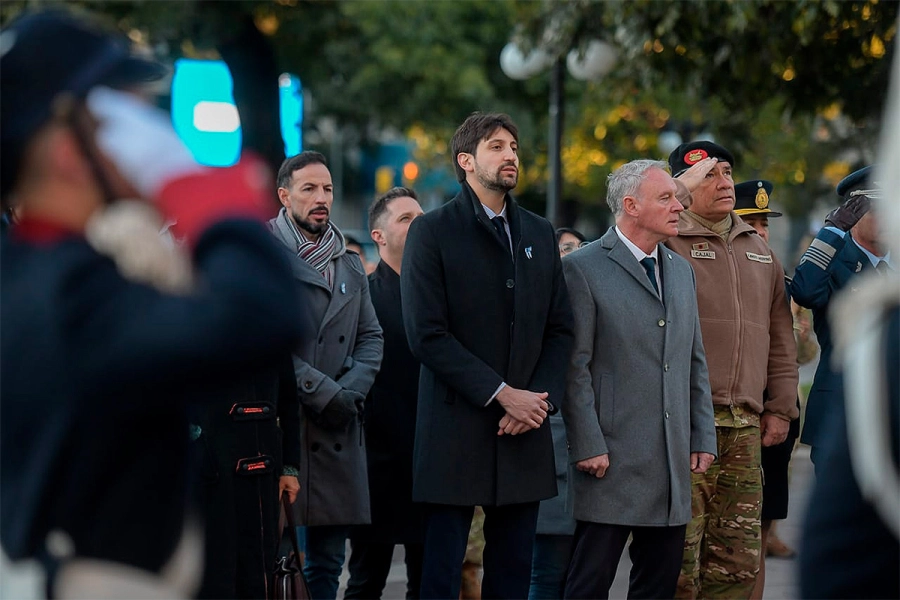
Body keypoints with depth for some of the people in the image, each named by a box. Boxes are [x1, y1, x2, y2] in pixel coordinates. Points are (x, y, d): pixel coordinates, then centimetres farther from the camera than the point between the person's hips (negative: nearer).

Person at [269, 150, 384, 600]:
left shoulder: (350, 267, 20)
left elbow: (371, 338, 17)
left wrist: (349, 394, -3)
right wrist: (322, 391, -13)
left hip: (337, 430, 6)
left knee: (327, 561, 7)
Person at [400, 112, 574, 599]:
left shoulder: (539, 234, 15)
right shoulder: (432, 231, -2)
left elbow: (560, 329, 13)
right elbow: (427, 335, -10)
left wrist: (541, 398, -4)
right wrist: (502, 393, -13)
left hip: (523, 433, 5)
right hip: (455, 435, -5)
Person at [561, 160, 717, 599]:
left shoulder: (681, 270, 16)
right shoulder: (583, 269, -6)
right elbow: (575, 368, -10)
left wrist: (703, 436, 11)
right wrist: (588, 446, -14)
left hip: (673, 463, 7)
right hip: (613, 462, -7)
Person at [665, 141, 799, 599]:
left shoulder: (759, 252, 19)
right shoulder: (667, 244, -1)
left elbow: (780, 338, 23)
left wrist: (781, 408, 16)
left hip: (744, 426, 6)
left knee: (738, 563, 6)